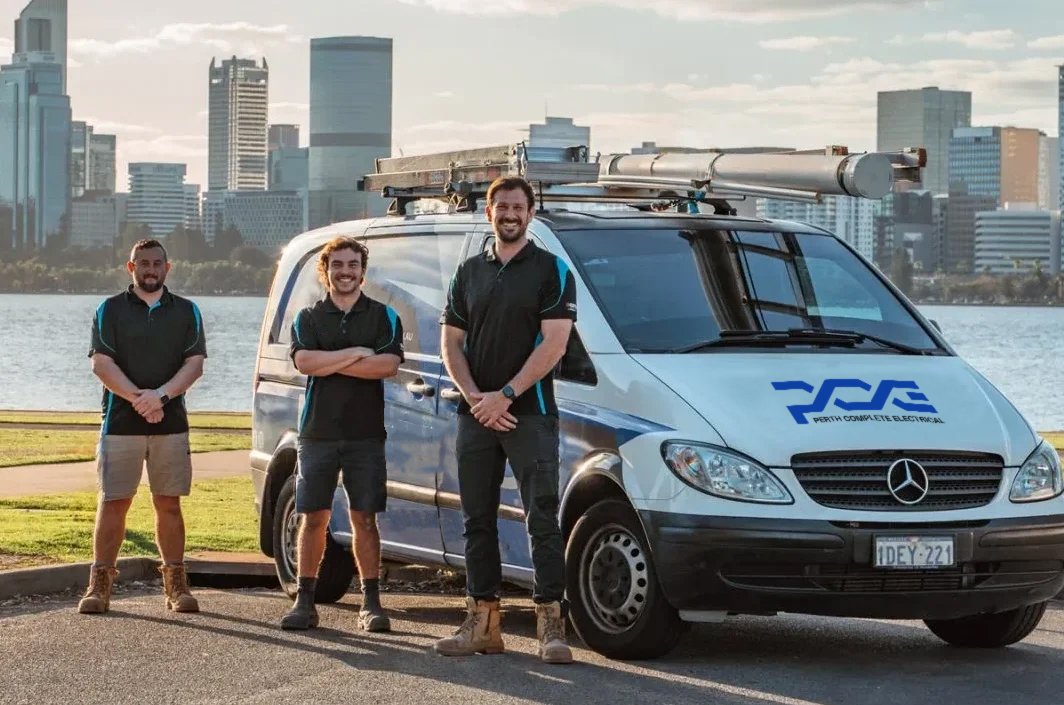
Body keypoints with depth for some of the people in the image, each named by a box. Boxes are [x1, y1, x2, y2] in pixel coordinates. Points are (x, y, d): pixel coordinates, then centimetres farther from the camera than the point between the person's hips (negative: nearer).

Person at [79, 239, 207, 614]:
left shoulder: (186, 312, 10)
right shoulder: (110, 311, 5)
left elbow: (195, 363, 0)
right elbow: (102, 364, -4)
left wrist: (161, 394, -16)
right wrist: (138, 397, -17)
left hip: (171, 423, 1)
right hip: (120, 423, -1)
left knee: (169, 503, 5)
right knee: (113, 502, -2)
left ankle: (176, 584, 10)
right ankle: (100, 584, 2)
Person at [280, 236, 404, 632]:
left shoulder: (384, 317, 6)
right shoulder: (308, 319, 9)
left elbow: (389, 364, -11)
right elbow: (304, 362, -11)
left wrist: (329, 363, -11)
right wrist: (356, 354, -12)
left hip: (365, 435, -1)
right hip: (317, 432, 1)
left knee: (364, 519, 0)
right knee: (314, 518, 2)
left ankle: (371, 603, 2)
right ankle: (305, 601, 6)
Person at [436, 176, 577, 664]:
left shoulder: (551, 271, 1)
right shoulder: (469, 273, 15)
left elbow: (554, 344, -9)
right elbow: (451, 343, 12)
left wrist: (505, 395, -14)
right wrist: (474, 397, -5)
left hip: (530, 413, -5)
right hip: (476, 416, 5)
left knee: (542, 518, -8)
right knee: (477, 519, 7)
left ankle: (551, 624, -9)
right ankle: (482, 622, 12)